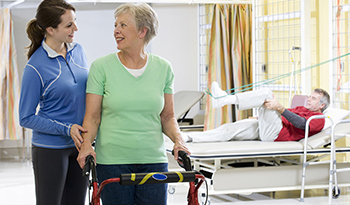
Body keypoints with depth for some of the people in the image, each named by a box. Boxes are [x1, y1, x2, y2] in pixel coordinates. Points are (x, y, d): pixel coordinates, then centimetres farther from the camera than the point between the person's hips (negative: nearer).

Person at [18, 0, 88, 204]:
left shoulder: (78, 51, 2)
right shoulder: (35, 67, -17)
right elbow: (27, 118, -12)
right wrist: (67, 129, -19)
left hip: (80, 144, 6)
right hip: (50, 148, -6)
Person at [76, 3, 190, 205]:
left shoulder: (163, 68, 5)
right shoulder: (101, 67, 0)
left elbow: (168, 116, 10)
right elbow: (92, 116, -1)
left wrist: (178, 139, -7)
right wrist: (87, 144, -17)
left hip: (154, 160, 2)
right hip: (112, 161, -2)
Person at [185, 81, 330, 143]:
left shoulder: (319, 119, 6)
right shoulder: (301, 109, 36)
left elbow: (301, 124, -13)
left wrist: (279, 108, -24)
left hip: (275, 133, -8)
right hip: (265, 131, 8)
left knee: (266, 93, -20)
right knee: (231, 128, -7)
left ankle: (224, 99, -24)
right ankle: (188, 138, -12)